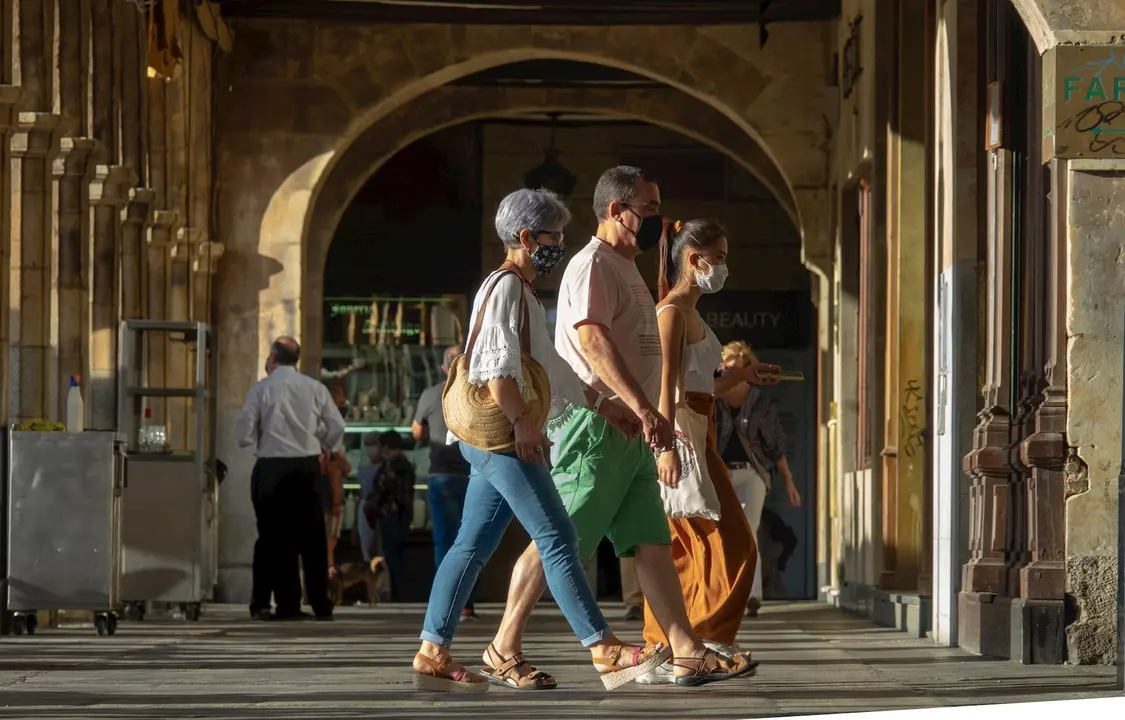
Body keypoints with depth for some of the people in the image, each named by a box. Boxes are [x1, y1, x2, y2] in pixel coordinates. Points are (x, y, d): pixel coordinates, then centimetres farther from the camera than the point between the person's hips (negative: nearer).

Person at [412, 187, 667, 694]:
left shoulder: (523, 293, 24)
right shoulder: (504, 287, -8)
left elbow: (550, 366, 27)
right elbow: (496, 364, -18)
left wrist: (602, 405, 26)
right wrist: (522, 419, -22)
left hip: (496, 439, 11)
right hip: (498, 431, -11)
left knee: (473, 545, 8)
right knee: (557, 539, -12)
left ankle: (433, 653, 7)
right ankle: (605, 652, -14)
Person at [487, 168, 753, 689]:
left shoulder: (627, 269, 22)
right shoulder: (593, 264, -10)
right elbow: (592, 337, -23)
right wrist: (643, 407, -30)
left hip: (630, 430, 10)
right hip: (596, 424, -10)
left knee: (652, 542, 4)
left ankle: (687, 654, 1)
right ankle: (504, 647, 0)